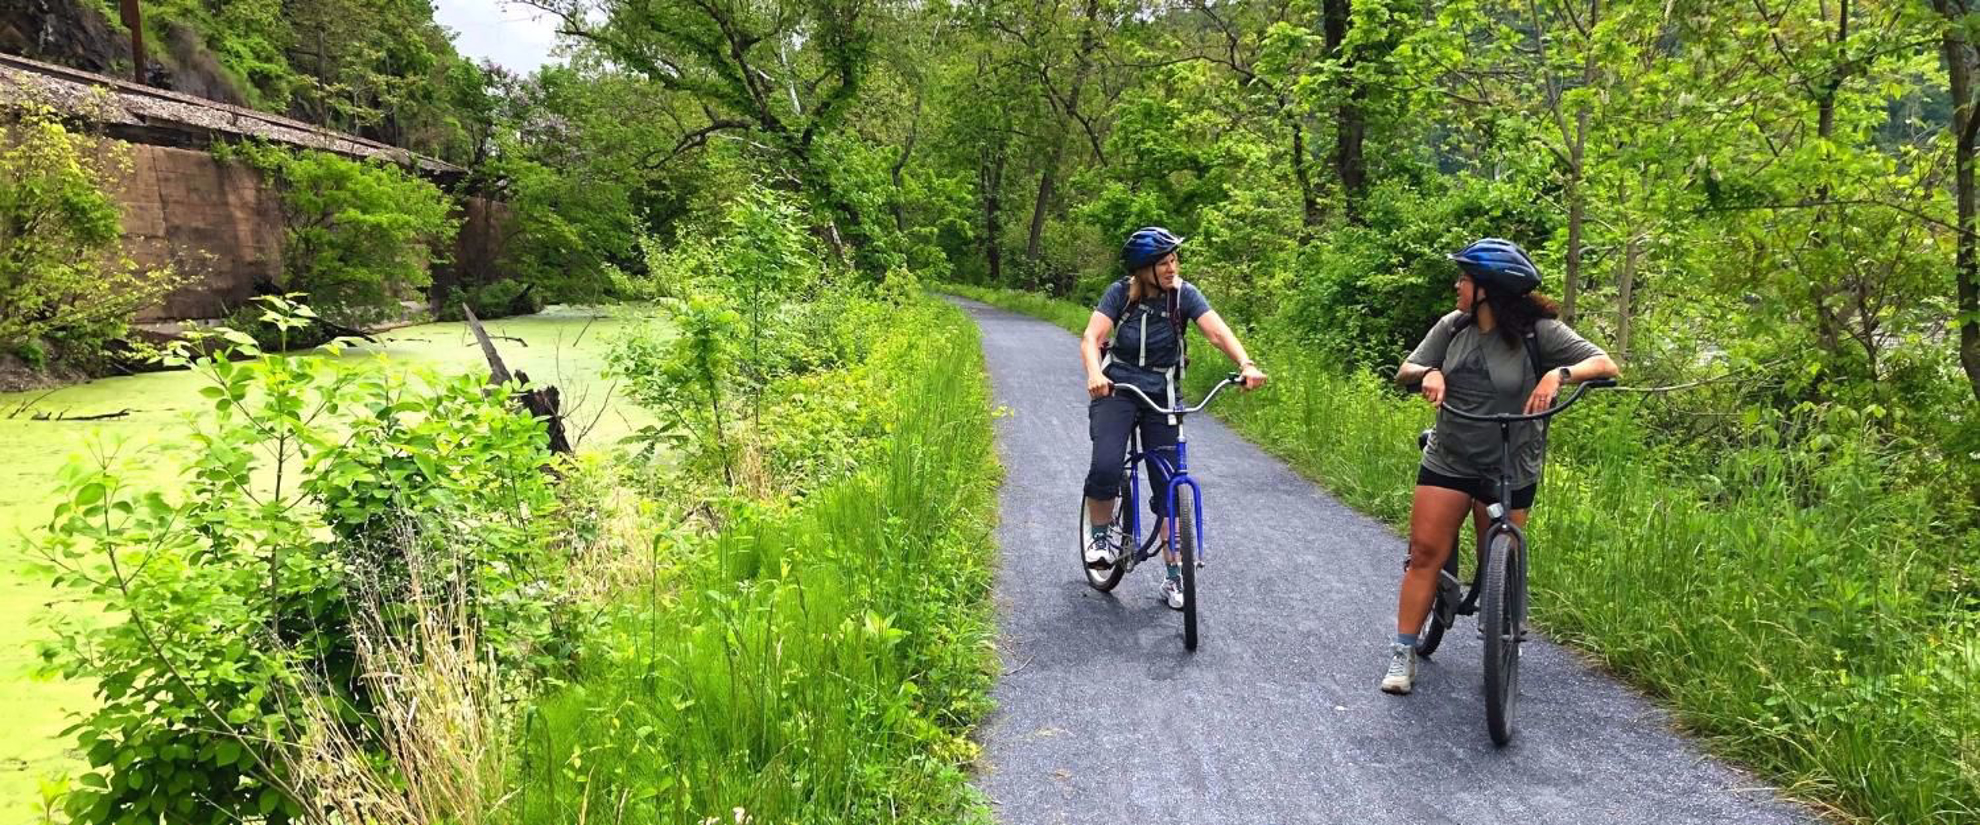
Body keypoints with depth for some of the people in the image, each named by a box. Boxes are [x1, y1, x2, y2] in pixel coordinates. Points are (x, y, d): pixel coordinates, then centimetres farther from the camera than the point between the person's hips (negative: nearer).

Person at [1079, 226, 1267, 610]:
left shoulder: (1184, 293, -8)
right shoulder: (1121, 293, -9)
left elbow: (1217, 331, -20)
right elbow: (1091, 338, -20)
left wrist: (1246, 365, -38)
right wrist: (1094, 373, -41)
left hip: (1162, 395, 1)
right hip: (1115, 389, -1)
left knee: (1168, 486, 2)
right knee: (1105, 468, -24)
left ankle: (1174, 578, 12)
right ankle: (1100, 538, 4)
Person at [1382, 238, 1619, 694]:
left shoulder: (1538, 331, -11)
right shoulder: (1451, 327, 0)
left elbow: (1605, 364, -13)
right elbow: (1404, 371, 4)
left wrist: (1559, 374, -32)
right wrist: (1429, 373, -19)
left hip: (1510, 472, -2)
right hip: (1447, 462, 3)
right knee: (1425, 553, -3)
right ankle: (1403, 653, 4)